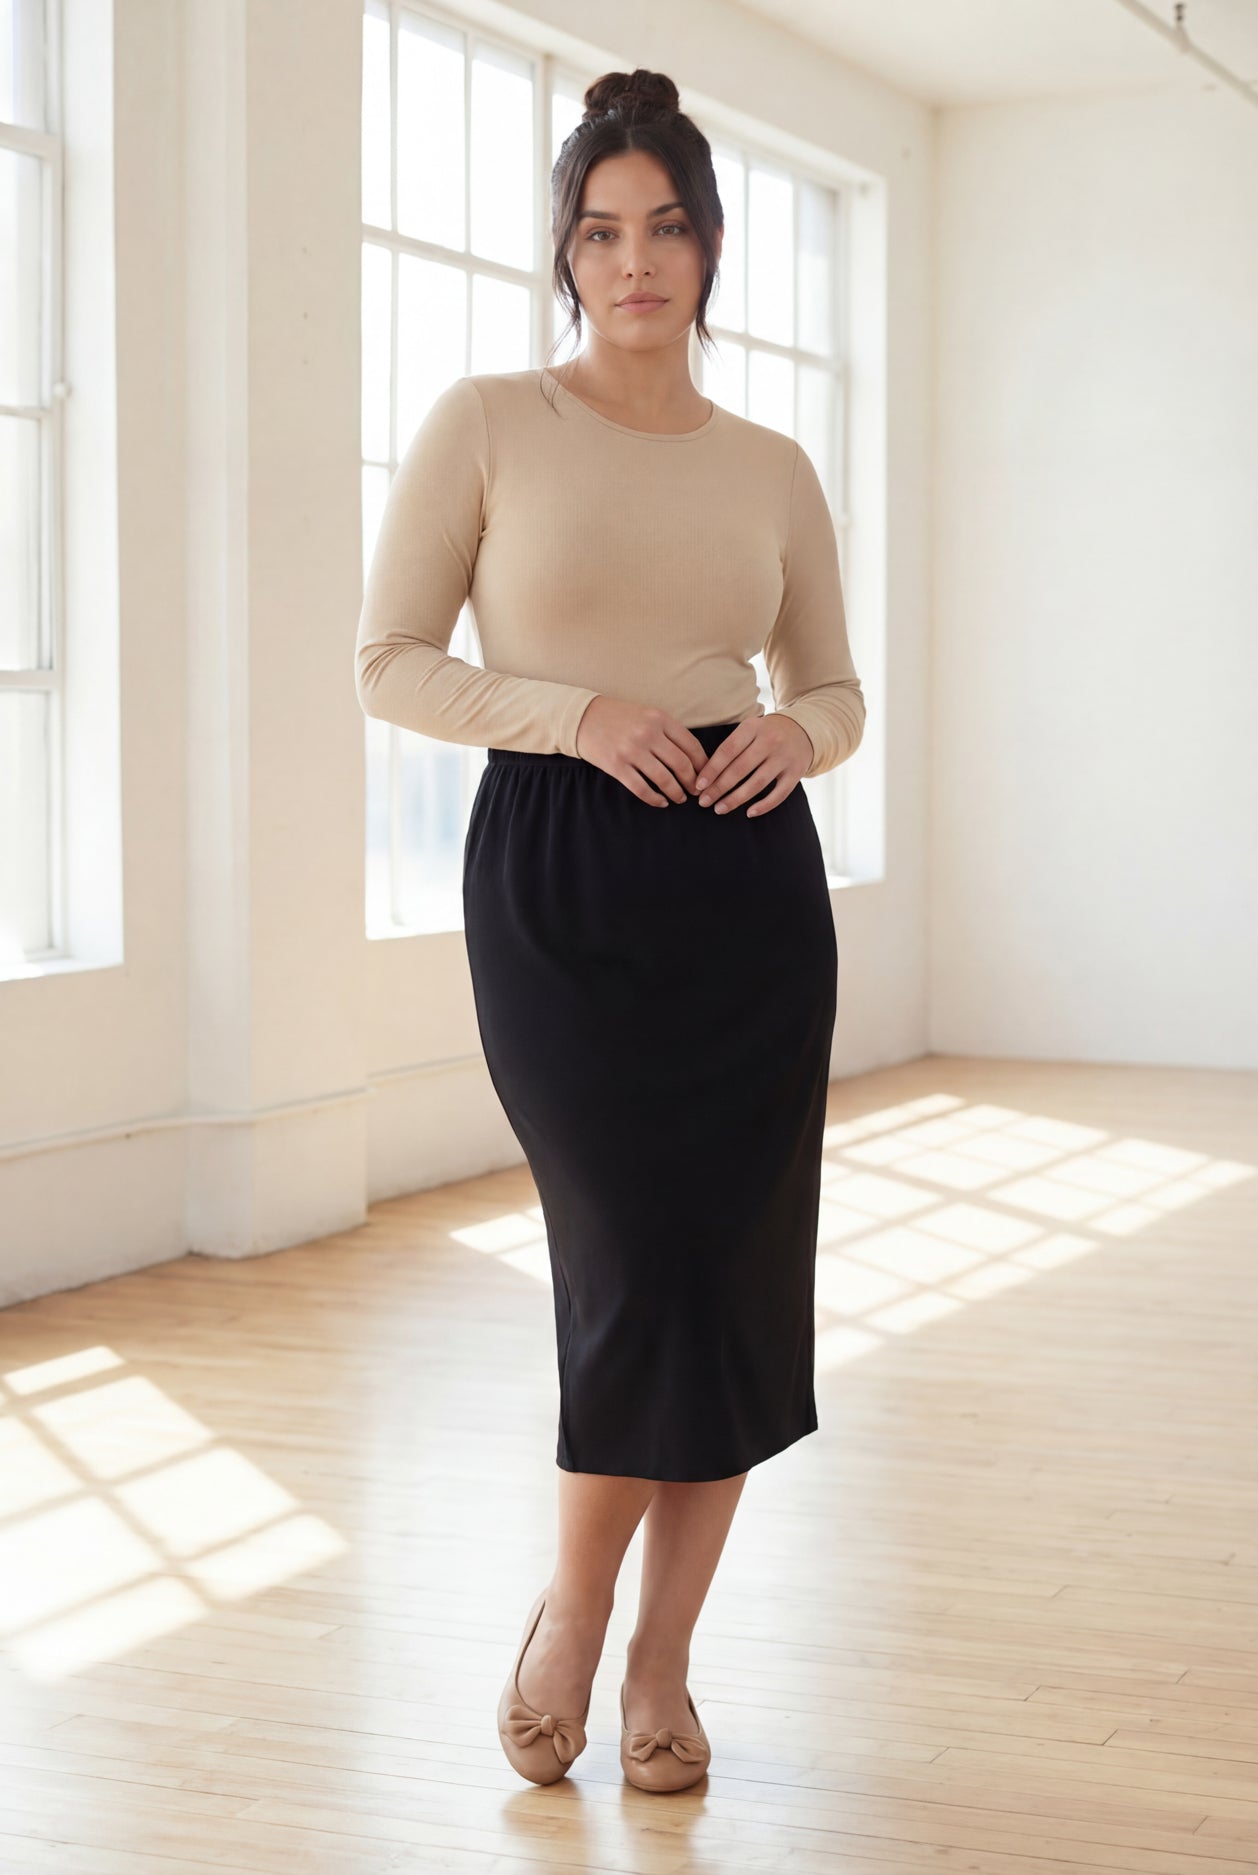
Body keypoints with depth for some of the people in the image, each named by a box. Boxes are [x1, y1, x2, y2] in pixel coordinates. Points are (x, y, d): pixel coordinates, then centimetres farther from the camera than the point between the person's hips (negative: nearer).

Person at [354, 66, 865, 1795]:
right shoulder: (488, 422, 0)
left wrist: (795, 737, -7)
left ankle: (664, 1668, 18)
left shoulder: (771, 468, 10)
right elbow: (390, 661, -1)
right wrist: (575, 711, -15)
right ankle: (570, 1617, 19)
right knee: (640, 1264, -8)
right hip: (556, 873, -3)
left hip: (746, 875, 4)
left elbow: (838, 692, 17)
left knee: (735, 1276, 2)